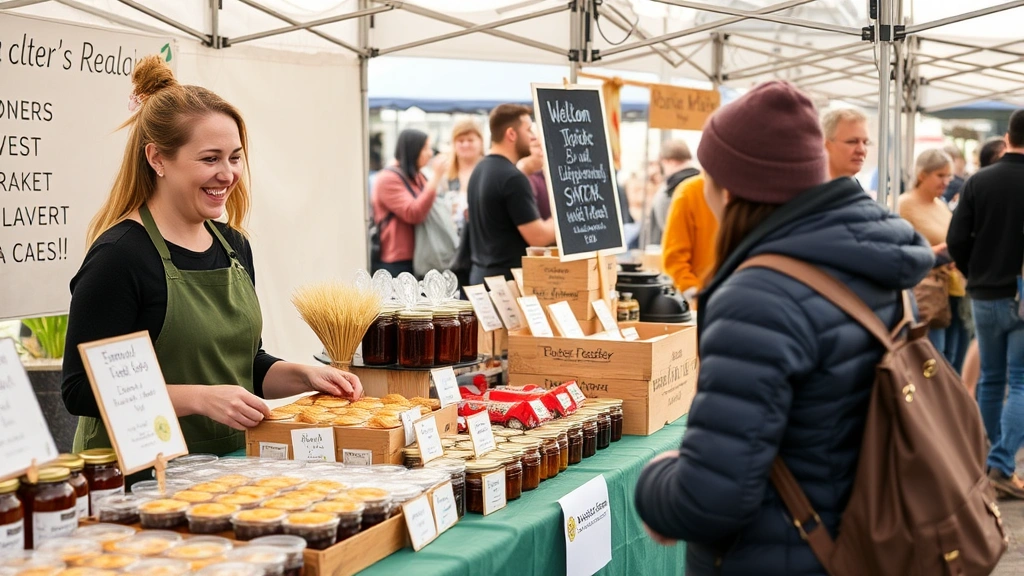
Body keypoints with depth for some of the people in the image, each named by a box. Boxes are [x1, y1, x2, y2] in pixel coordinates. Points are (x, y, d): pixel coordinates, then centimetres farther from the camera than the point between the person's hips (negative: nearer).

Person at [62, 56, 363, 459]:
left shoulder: (234, 245, 11)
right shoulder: (119, 256, -13)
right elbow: (82, 391, -16)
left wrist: (305, 375, 3)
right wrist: (201, 398, -22)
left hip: (232, 463, 7)